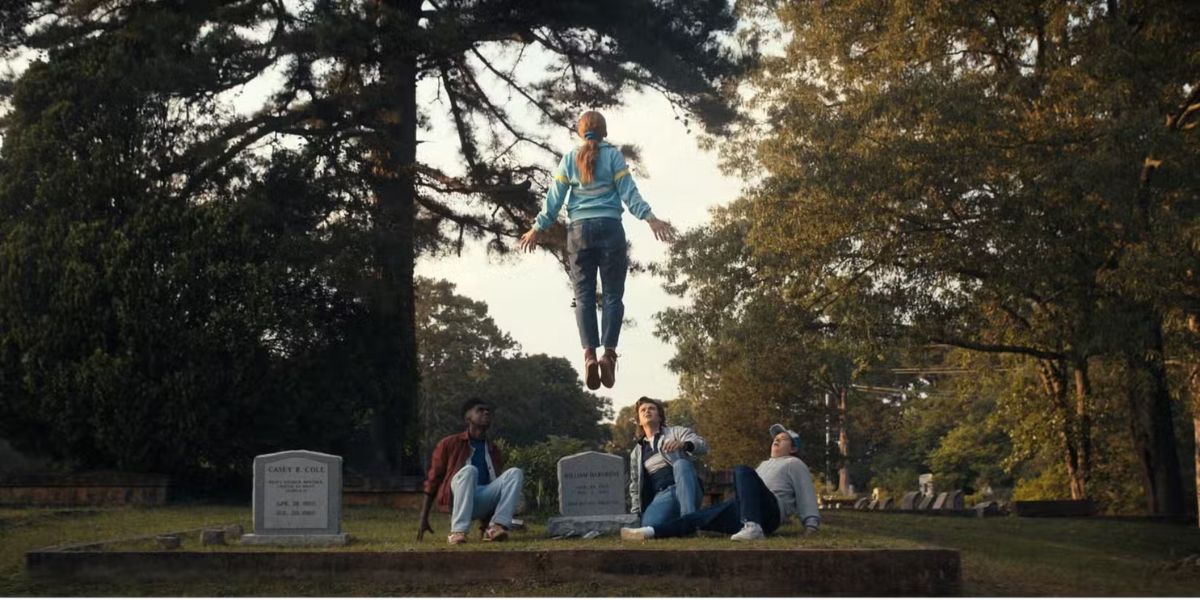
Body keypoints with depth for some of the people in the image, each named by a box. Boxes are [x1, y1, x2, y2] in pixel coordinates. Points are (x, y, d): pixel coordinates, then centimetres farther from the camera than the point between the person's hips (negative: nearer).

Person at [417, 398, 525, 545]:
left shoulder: (495, 452, 20)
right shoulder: (449, 444, 7)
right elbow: (432, 481, 6)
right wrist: (424, 520, 1)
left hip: (482, 503, 4)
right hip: (457, 499, -4)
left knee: (515, 473, -16)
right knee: (469, 470, -34)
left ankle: (495, 527, -31)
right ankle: (458, 532, -41)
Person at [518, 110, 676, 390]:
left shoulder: (568, 159, 10)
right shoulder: (613, 155, 4)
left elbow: (554, 197, 9)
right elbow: (628, 191, -2)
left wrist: (538, 228, 16)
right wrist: (650, 218, -3)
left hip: (579, 230, 2)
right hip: (609, 227, -2)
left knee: (584, 296, 0)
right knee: (613, 294, -1)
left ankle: (589, 354, -17)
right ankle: (609, 352, -17)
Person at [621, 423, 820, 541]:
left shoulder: (794, 464, 17)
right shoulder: (765, 464, 40)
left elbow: (806, 494, 6)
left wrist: (811, 524, -8)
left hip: (769, 511, -8)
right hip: (741, 511, 8)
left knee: (742, 471, -34)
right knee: (697, 518, -5)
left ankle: (753, 528, -53)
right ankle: (648, 532, -17)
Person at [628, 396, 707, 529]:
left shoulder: (676, 432, 13)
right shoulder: (636, 453, 24)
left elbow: (703, 446, -6)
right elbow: (635, 485, 28)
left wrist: (684, 444, -28)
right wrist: (636, 513, 15)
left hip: (686, 492, -1)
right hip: (661, 497, 1)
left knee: (680, 463, -36)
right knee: (649, 526, -35)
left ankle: (689, 519, -43)